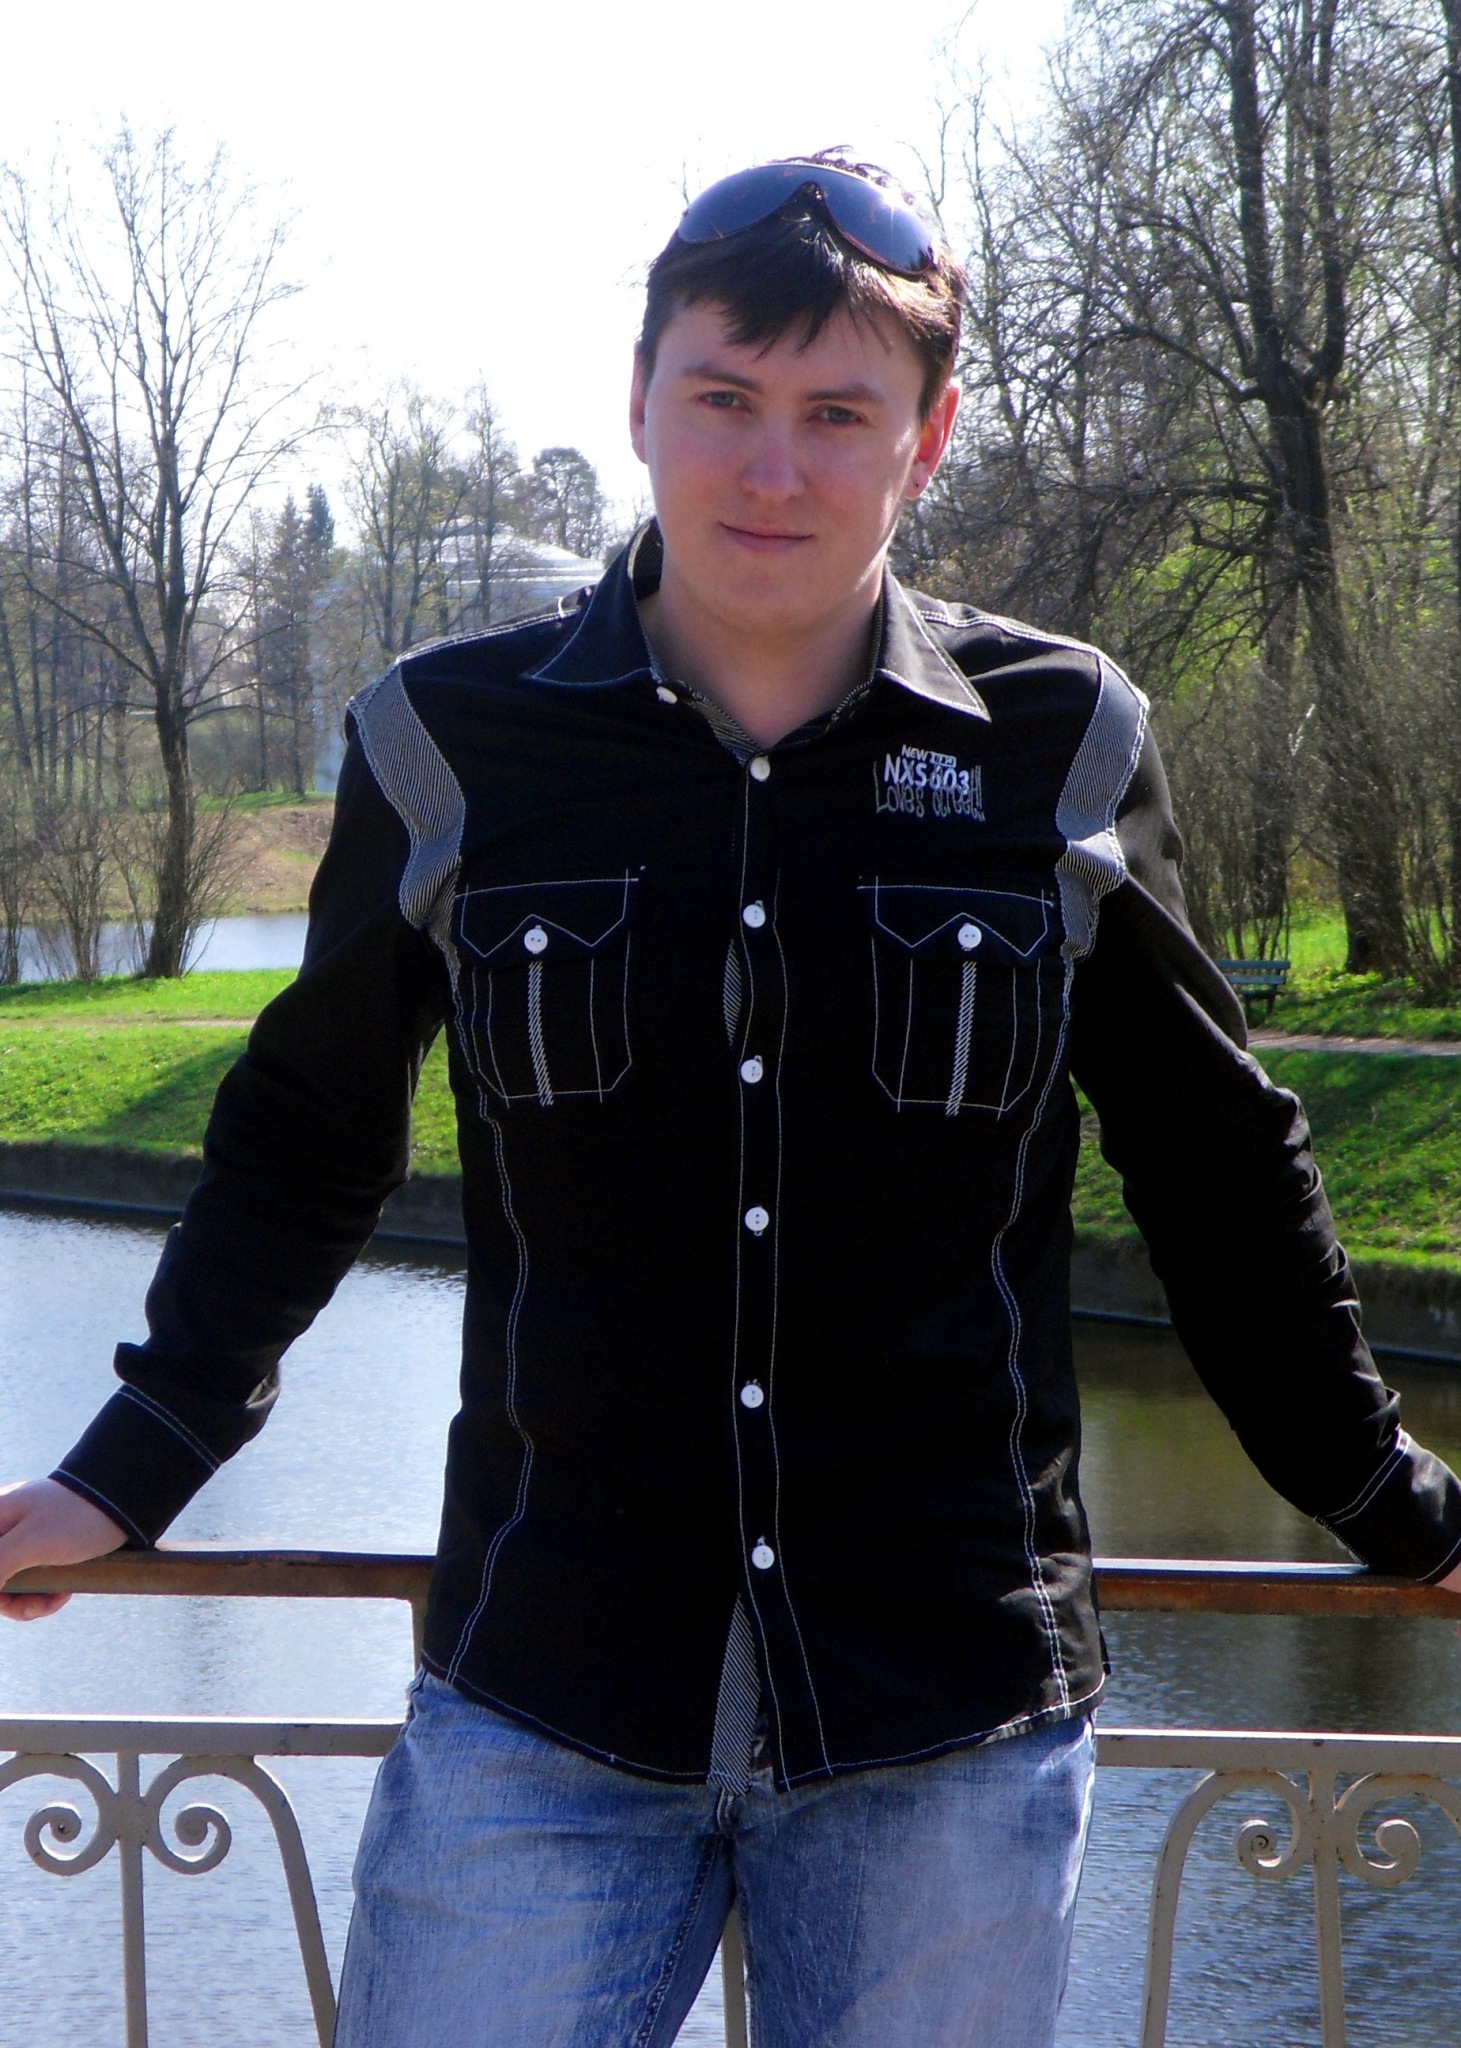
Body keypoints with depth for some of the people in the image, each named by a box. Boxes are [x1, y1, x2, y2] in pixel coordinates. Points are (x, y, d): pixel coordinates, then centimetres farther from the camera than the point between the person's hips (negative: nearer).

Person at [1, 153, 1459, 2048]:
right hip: (541, 1713, 0)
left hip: (952, 1733, 0)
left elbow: (1220, 1173, 13)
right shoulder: (456, 739, 0)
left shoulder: (1065, 748, 0)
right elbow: (306, 1136, 15)